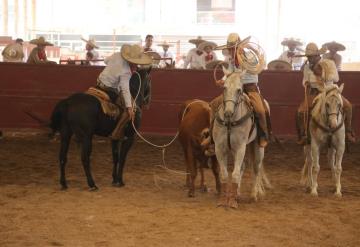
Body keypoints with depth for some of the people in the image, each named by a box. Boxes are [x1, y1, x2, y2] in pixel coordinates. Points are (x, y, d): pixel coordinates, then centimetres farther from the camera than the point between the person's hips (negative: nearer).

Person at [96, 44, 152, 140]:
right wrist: (129, 107, -33)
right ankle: (117, 133, -10)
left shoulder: (117, 55, -6)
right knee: (128, 110, -11)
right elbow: (125, 89, -30)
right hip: (110, 91, -9)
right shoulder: (126, 72, -25)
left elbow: (106, 61, 15)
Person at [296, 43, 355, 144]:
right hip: (314, 93, 1)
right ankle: (303, 135, -6)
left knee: (347, 106, -20)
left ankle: (348, 132, -5)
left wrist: (322, 74, -25)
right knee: (301, 111, -22)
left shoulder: (329, 63, -2)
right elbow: (305, 80, 14)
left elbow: (336, 78, -12)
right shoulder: (307, 66, 6)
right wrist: (306, 83, -11)